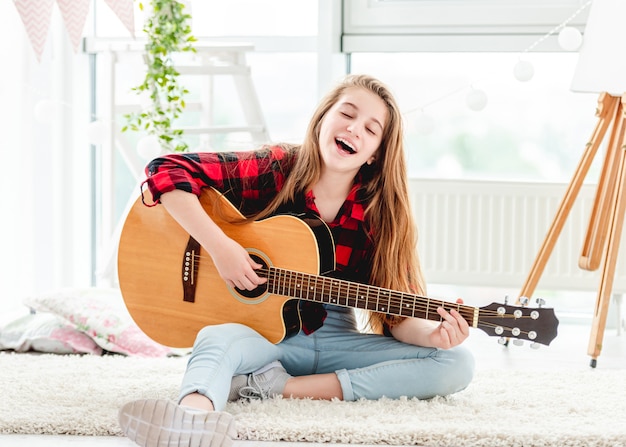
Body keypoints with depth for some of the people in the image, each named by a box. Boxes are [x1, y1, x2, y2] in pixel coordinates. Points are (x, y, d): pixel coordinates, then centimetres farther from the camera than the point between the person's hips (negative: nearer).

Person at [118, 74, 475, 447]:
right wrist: (219, 245, -23)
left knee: (456, 364, -18)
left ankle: (283, 388, -29)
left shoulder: (381, 216, -1)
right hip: (258, 329, -3)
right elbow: (166, 171, -13)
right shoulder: (274, 171, -7)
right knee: (217, 340, -36)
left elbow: (397, 314, -3)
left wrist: (432, 333, -26)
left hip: (336, 338, 3)